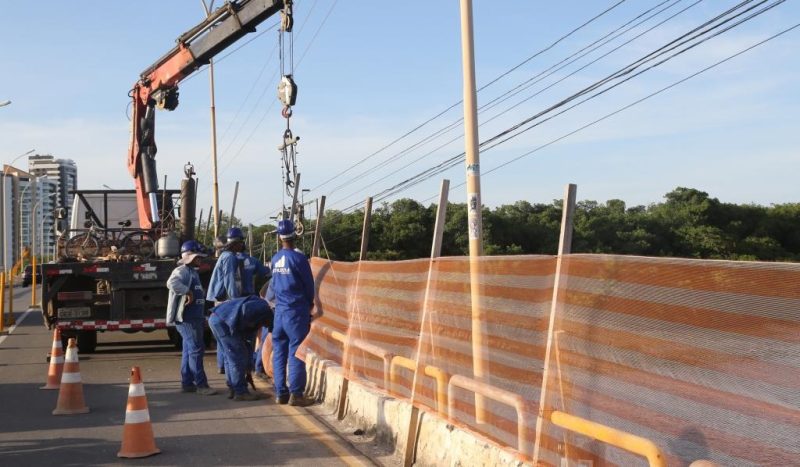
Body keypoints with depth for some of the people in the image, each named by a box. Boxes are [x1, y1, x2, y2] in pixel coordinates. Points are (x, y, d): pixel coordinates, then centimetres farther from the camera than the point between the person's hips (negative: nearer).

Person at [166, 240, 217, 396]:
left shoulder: (193, 272, 20)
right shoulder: (182, 271, -11)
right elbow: (172, 283, -34)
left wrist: (202, 318, 23)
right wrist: (188, 292, -27)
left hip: (195, 318, 10)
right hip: (186, 318, -10)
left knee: (189, 350, 12)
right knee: (196, 349, -10)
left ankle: (187, 383, 18)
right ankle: (201, 385, -9)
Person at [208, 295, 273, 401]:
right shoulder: (264, 307, -2)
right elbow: (246, 308, -24)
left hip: (215, 319, 10)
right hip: (221, 320, -10)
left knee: (231, 356, 19)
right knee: (237, 356, -3)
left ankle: (232, 389, 25)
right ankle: (240, 392, 1)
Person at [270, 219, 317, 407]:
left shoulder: (275, 259, 7)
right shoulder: (298, 258, -11)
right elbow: (309, 283, -3)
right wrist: (310, 302, 15)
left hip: (279, 309, 6)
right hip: (296, 310, -6)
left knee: (279, 351, 9)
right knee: (296, 352, -4)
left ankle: (281, 393, 12)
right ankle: (296, 394, -6)